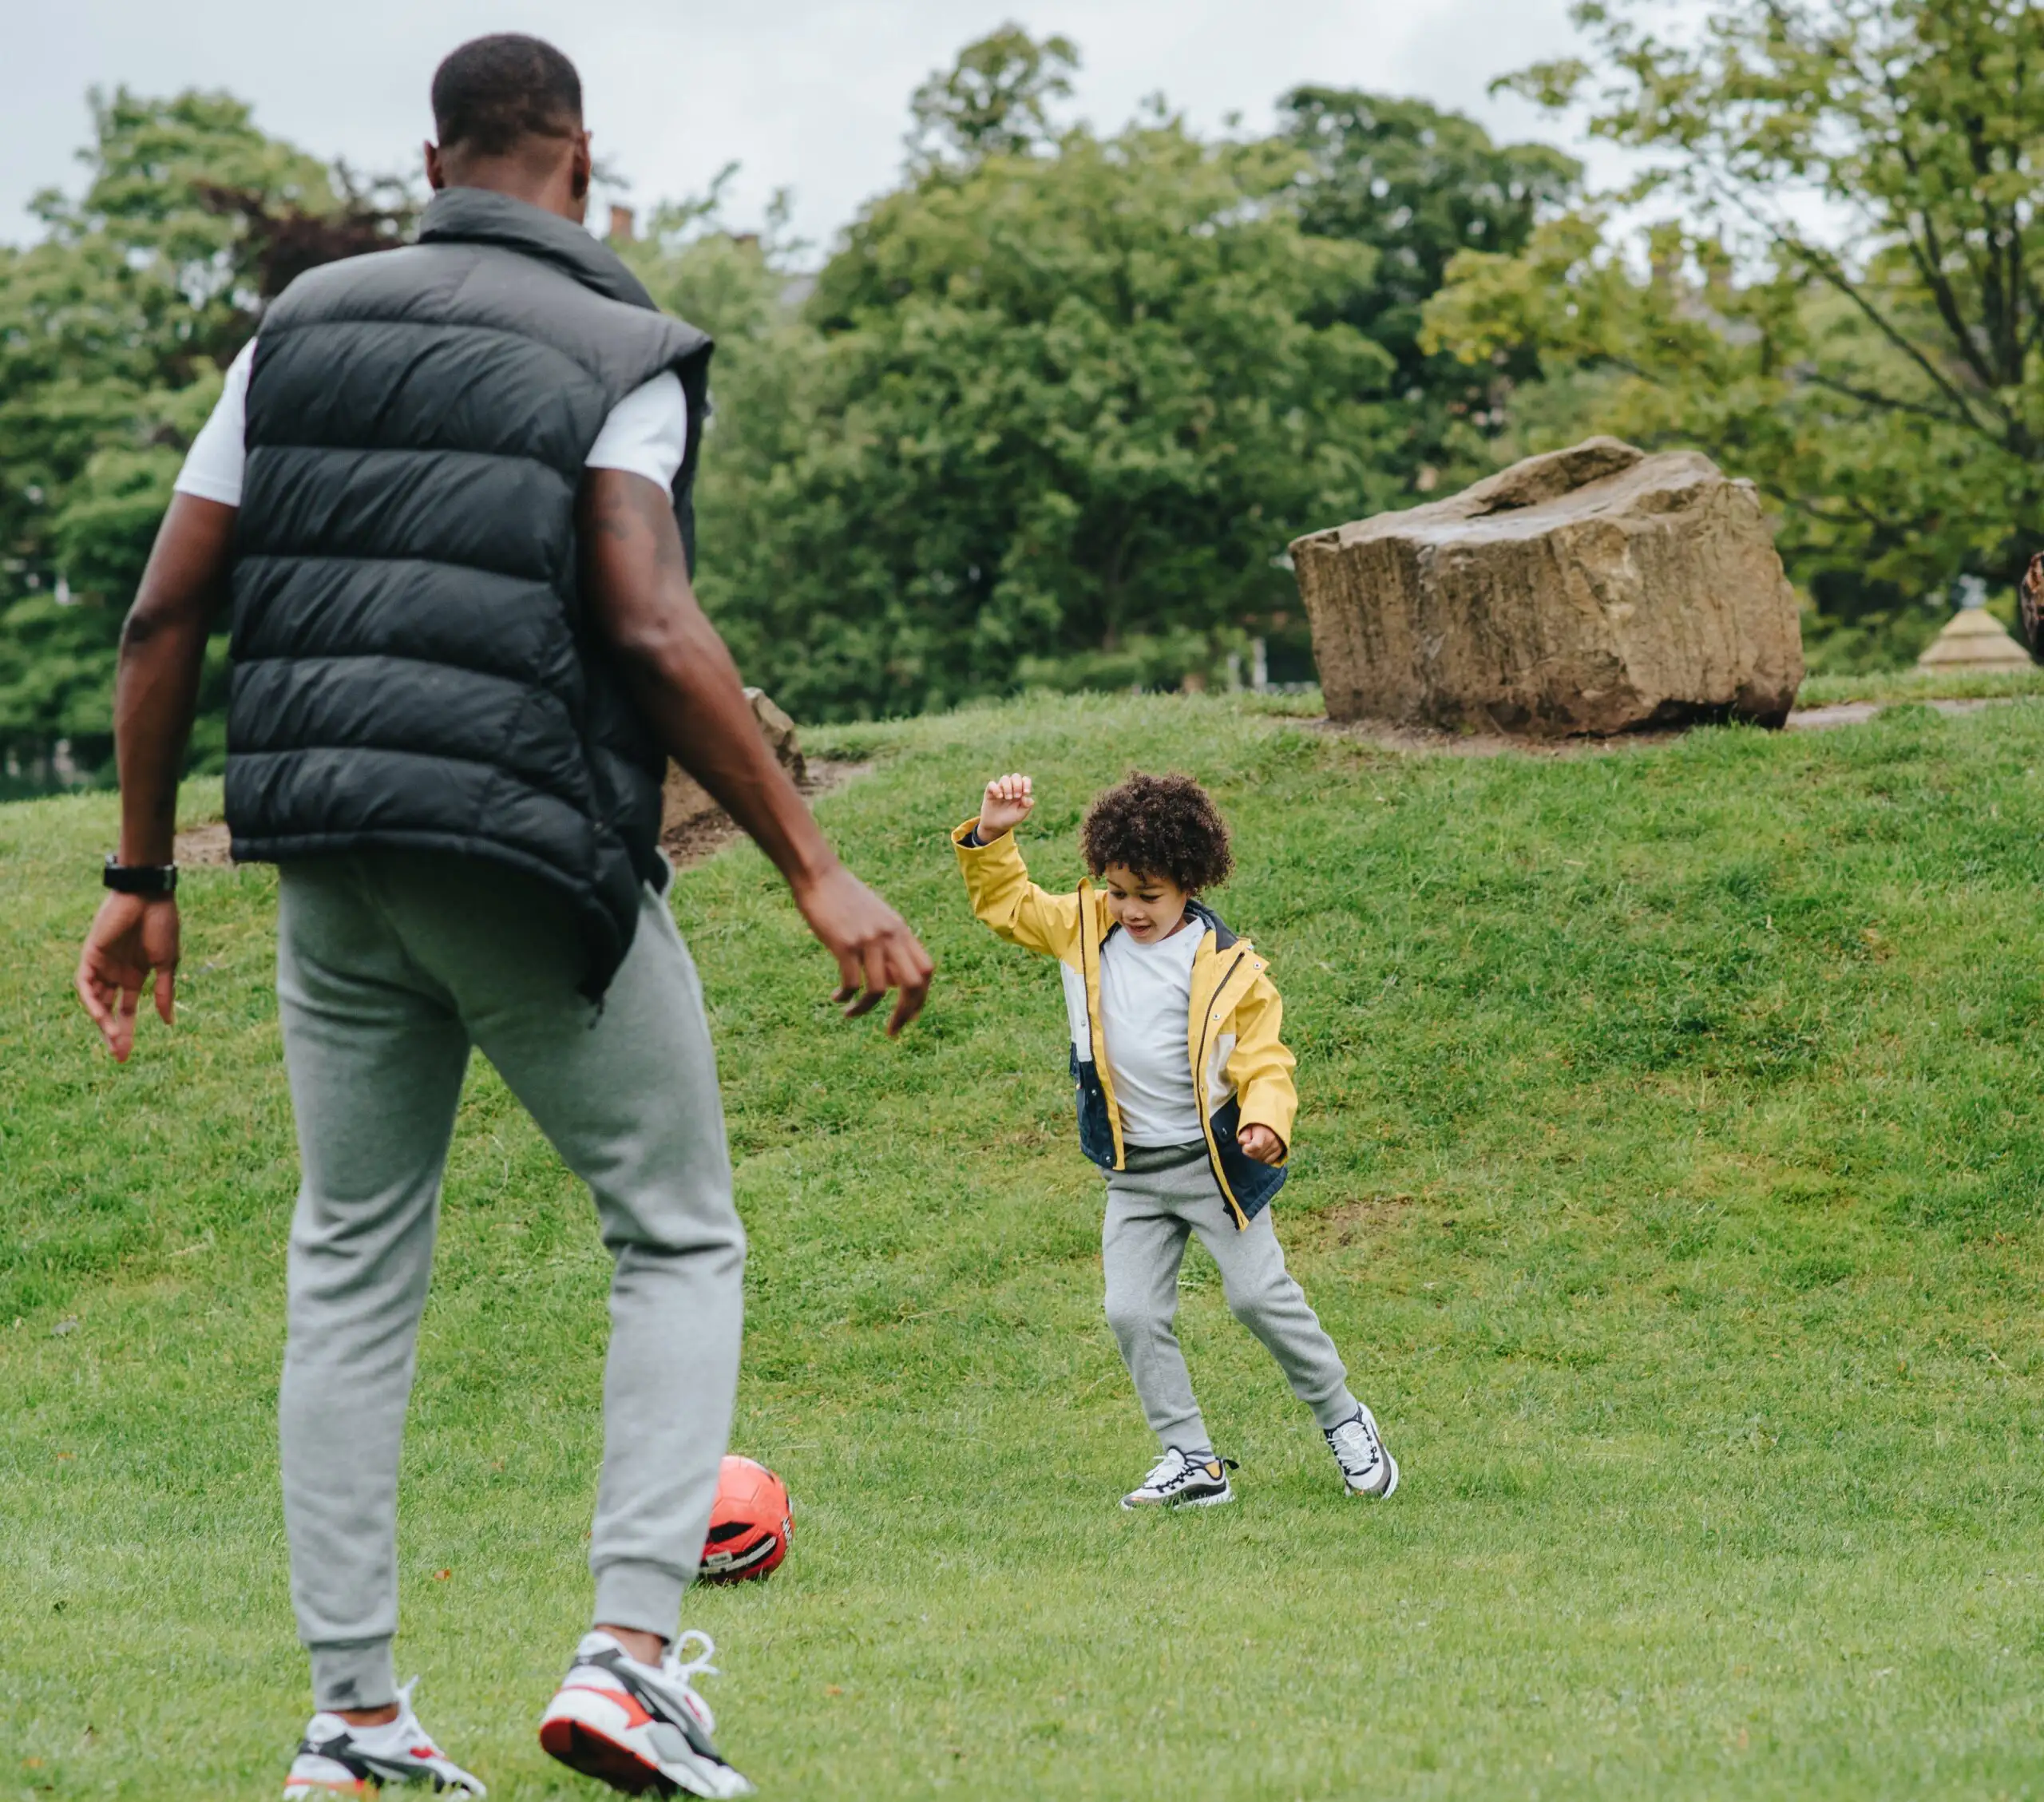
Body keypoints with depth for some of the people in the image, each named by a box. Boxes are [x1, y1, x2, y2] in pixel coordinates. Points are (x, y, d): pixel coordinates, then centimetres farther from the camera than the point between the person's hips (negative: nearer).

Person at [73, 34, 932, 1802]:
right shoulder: (618, 353, -3)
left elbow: (167, 616, 7)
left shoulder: (299, 330, 11)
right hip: (534, 858, -4)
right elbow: (650, 628, -17)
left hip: (336, 862, 4)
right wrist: (819, 872, -15)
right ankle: (632, 1652, -7)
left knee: (351, 1269, 12)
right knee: (680, 1241, 8)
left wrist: (143, 876, 14)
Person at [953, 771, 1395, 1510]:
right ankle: (1191, 1462, 5)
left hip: (1215, 1163, -4)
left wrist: (1266, 1120, -29)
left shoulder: (1228, 969, -10)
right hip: (1134, 1171, 4)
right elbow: (1008, 905, 12)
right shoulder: (1085, 929, 1)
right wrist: (991, 838, -5)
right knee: (1133, 1313, -4)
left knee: (1259, 1295, -5)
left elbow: (1263, 1062, -9)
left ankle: (1343, 1419, 16)